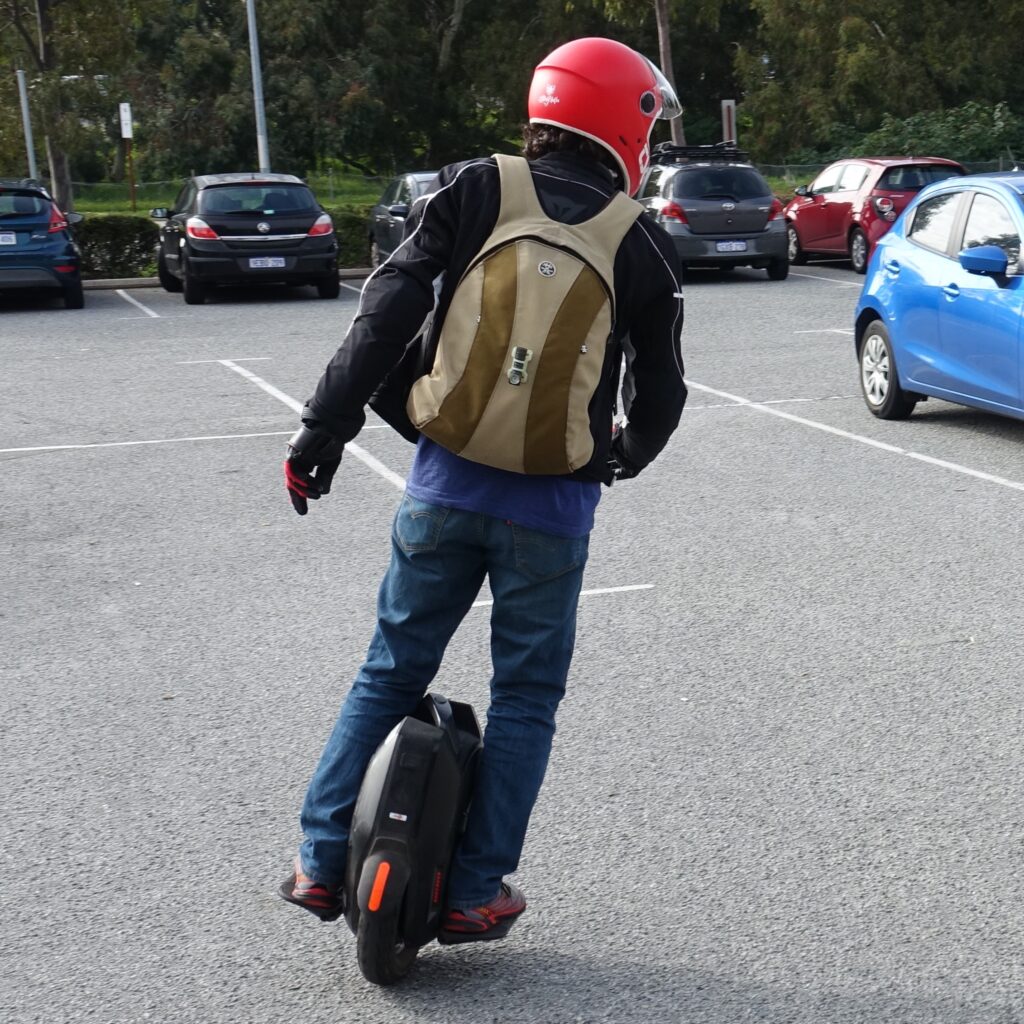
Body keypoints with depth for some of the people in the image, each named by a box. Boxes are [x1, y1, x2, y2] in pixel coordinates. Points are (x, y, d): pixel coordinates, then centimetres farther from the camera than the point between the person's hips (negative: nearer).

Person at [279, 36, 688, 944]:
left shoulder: (471, 194, 1)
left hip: (446, 485, 1)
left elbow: (384, 320, -6)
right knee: (525, 695, 13)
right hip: (553, 506, -1)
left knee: (392, 672, 15)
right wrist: (624, 457, 29)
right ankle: (475, 894, 17)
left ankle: (321, 861, 16)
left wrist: (324, 433, 0)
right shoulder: (640, 244, 1)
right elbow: (660, 392, 9)